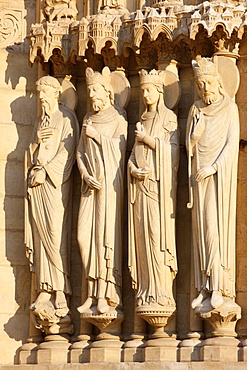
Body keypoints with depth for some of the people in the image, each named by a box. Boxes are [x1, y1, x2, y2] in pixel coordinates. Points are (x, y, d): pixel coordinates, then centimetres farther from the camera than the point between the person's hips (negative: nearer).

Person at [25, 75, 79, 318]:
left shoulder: (66, 118, 1)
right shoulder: (40, 121, 21)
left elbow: (66, 152, -8)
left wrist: (45, 171, -13)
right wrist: (36, 141, -1)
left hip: (55, 182, -6)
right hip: (36, 181, 6)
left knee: (55, 232, -12)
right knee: (39, 233, -1)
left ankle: (60, 290, -14)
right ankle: (45, 289, -3)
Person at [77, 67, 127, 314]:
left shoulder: (119, 120, 2)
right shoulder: (88, 120, 18)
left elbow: (119, 149, -10)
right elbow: (80, 152, 12)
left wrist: (97, 135, -7)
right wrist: (87, 175, -3)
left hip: (110, 181, -5)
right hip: (90, 182, 5)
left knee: (106, 233, -10)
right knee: (85, 234, -4)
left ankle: (105, 294, -11)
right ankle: (92, 292, 0)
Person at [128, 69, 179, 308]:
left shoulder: (169, 118, 2)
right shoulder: (142, 120, 21)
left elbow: (172, 150, -8)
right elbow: (133, 153, 15)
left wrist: (146, 138, -7)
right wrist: (133, 169, -4)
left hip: (158, 182, -6)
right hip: (140, 181, 6)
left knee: (157, 232, -13)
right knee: (142, 233, 0)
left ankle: (161, 292, -14)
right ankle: (145, 290, 0)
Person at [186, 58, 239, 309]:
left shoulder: (229, 108, 0)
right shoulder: (196, 110, 11)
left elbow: (232, 143, -7)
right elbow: (190, 143, 7)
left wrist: (213, 167, -15)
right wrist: (199, 123, -10)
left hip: (220, 174, -4)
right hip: (199, 174, 4)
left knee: (216, 227, -10)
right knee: (201, 228, 0)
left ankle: (218, 287, -11)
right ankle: (205, 287, 0)